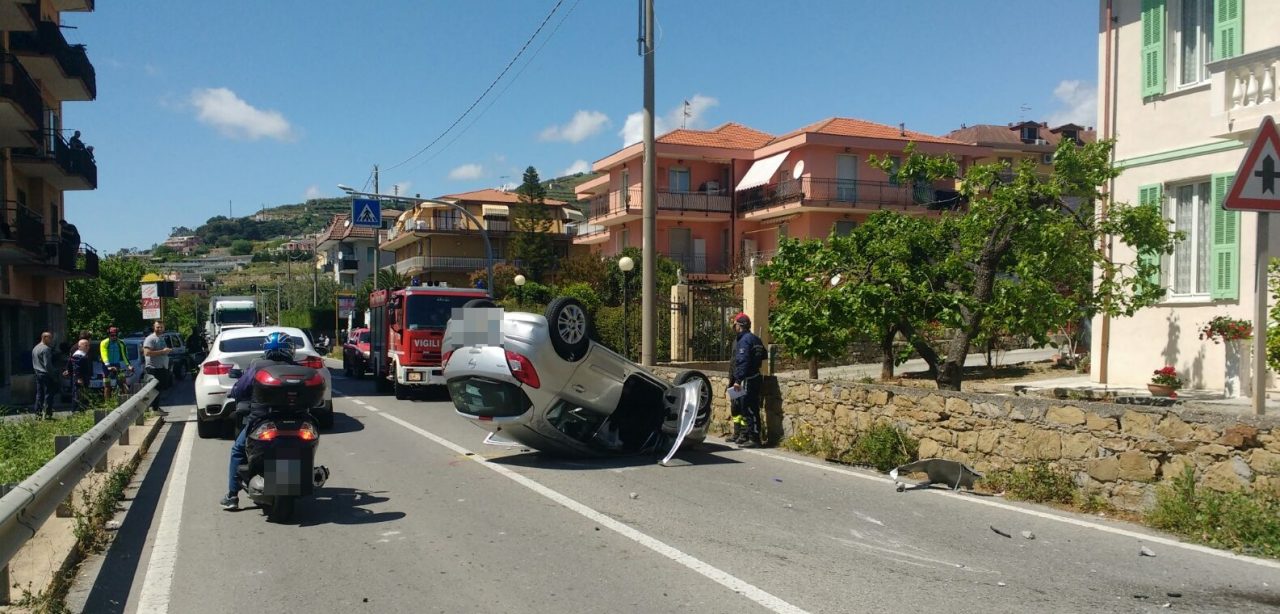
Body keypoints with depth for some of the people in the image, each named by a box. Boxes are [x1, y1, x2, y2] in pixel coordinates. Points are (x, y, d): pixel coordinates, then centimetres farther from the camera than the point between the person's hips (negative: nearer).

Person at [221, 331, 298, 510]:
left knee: (238, 450, 16)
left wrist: (231, 393, 20)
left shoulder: (257, 365, -5)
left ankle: (232, 496, 12)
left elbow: (240, 389, -3)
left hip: (260, 418, -2)